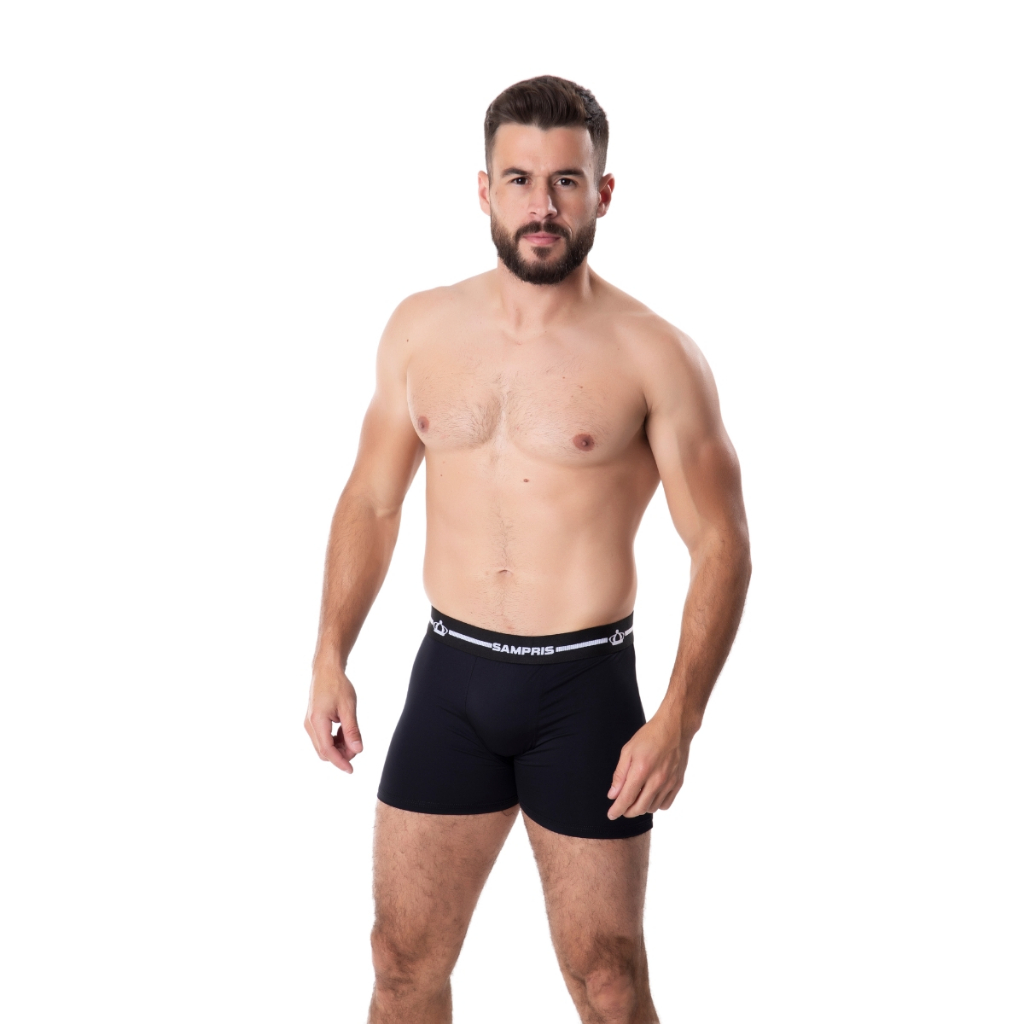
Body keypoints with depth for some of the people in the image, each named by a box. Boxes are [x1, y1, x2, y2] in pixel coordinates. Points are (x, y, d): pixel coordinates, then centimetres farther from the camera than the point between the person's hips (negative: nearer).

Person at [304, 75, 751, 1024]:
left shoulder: (653, 356, -9)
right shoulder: (420, 329, 3)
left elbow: (721, 547, -8)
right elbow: (371, 499, 12)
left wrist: (678, 721, -16)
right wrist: (330, 658, 4)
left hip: (585, 691, -3)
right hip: (450, 676, 3)